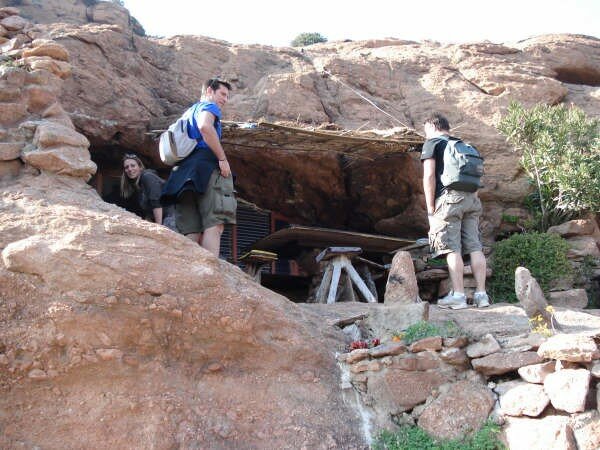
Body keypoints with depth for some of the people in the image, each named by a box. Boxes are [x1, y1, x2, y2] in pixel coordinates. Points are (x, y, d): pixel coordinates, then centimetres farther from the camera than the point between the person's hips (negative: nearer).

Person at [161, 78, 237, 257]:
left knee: (191, 232, -1)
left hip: (183, 172, 8)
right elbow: (205, 126, -16)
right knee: (214, 225, -19)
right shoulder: (209, 106, 8)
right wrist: (223, 158, -16)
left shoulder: (189, 112, 35)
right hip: (207, 167, -8)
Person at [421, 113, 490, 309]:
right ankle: (481, 293, 3)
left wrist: (430, 208, -5)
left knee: (452, 249, -7)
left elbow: (429, 176, -6)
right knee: (475, 247, 3)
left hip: (449, 198, -6)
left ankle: (458, 295, -10)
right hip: (471, 198, 6)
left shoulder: (432, 143, 5)